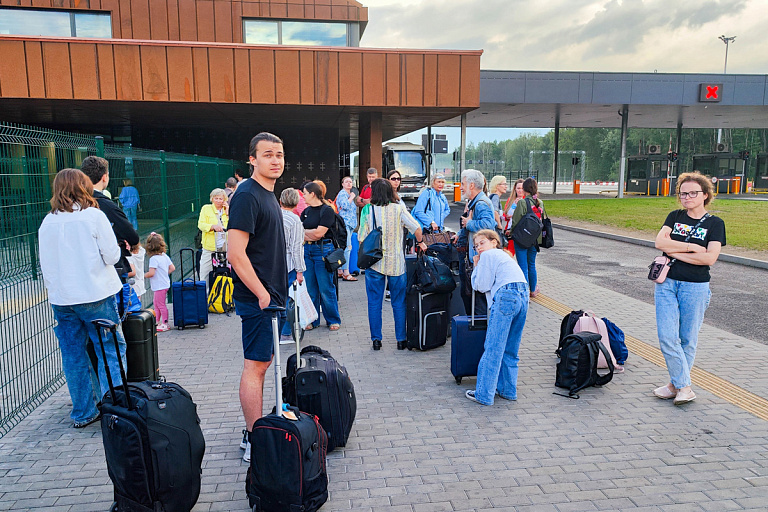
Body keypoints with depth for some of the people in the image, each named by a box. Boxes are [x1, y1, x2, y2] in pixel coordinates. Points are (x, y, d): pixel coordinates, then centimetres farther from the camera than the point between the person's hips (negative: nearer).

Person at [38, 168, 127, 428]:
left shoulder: (47, 223, 5)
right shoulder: (93, 215, -7)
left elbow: (45, 265, 10)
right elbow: (112, 255, -8)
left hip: (61, 299, 5)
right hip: (96, 295, -5)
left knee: (73, 357, 11)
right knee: (111, 350, 3)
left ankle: (83, 413, 20)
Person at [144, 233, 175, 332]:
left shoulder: (154, 258, -19)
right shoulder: (165, 256, 6)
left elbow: (151, 273, -25)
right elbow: (172, 268, 9)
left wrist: (142, 275, -9)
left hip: (159, 286, -9)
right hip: (165, 283, 9)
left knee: (161, 305, -1)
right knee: (156, 302, 21)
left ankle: (165, 324, 4)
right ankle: (157, 322, 31)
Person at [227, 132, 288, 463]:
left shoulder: (268, 195, 15)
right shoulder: (247, 195, -16)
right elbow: (236, 254, -22)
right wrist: (262, 294, -21)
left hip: (271, 295, 10)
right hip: (257, 298, -10)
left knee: (263, 361, 16)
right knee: (255, 365, -2)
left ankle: (254, 433, 29)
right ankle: (255, 444, 8)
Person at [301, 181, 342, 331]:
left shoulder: (327, 210, -7)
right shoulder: (306, 211, 13)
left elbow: (319, 233, -14)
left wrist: (305, 231, 1)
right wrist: (310, 236, -10)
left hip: (323, 251, -6)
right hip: (307, 250, 6)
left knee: (326, 288, -2)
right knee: (310, 287, 8)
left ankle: (333, 320, 12)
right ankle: (312, 320, 19)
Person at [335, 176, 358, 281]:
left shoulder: (350, 194, 24)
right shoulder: (342, 193, -6)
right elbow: (345, 206, -21)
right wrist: (351, 198, -8)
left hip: (350, 224, 10)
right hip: (344, 222, -10)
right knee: (347, 247, -16)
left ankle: (340, 271, 14)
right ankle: (346, 273, -19)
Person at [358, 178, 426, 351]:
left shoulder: (368, 210, -5)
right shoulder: (398, 209, -5)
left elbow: (362, 239, -3)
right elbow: (417, 228, -10)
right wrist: (420, 242, 10)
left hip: (374, 263, 0)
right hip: (396, 262, 0)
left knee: (374, 303, 9)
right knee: (399, 303, 11)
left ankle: (376, 339, 13)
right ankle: (401, 339, 15)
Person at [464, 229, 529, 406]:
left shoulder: (488, 256, 5)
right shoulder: (504, 255, 31)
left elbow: (482, 286, 1)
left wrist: (476, 267, 13)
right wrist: (479, 266, 24)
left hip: (505, 297, -9)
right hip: (523, 296, 9)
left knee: (493, 348, -5)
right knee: (510, 349, 16)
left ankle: (484, 394, -2)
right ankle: (508, 390, 22)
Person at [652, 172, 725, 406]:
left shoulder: (715, 223, 1)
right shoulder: (674, 217, 10)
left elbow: (710, 257, -13)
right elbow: (660, 241, -7)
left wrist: (676, 252, -8)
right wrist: (693, 247, -12)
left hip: (695, 287, -2)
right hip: (666, 283, 2)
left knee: (688, 339, 6)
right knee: (666, 336, -5)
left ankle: (677, 383, 20)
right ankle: (683, 386, 6)